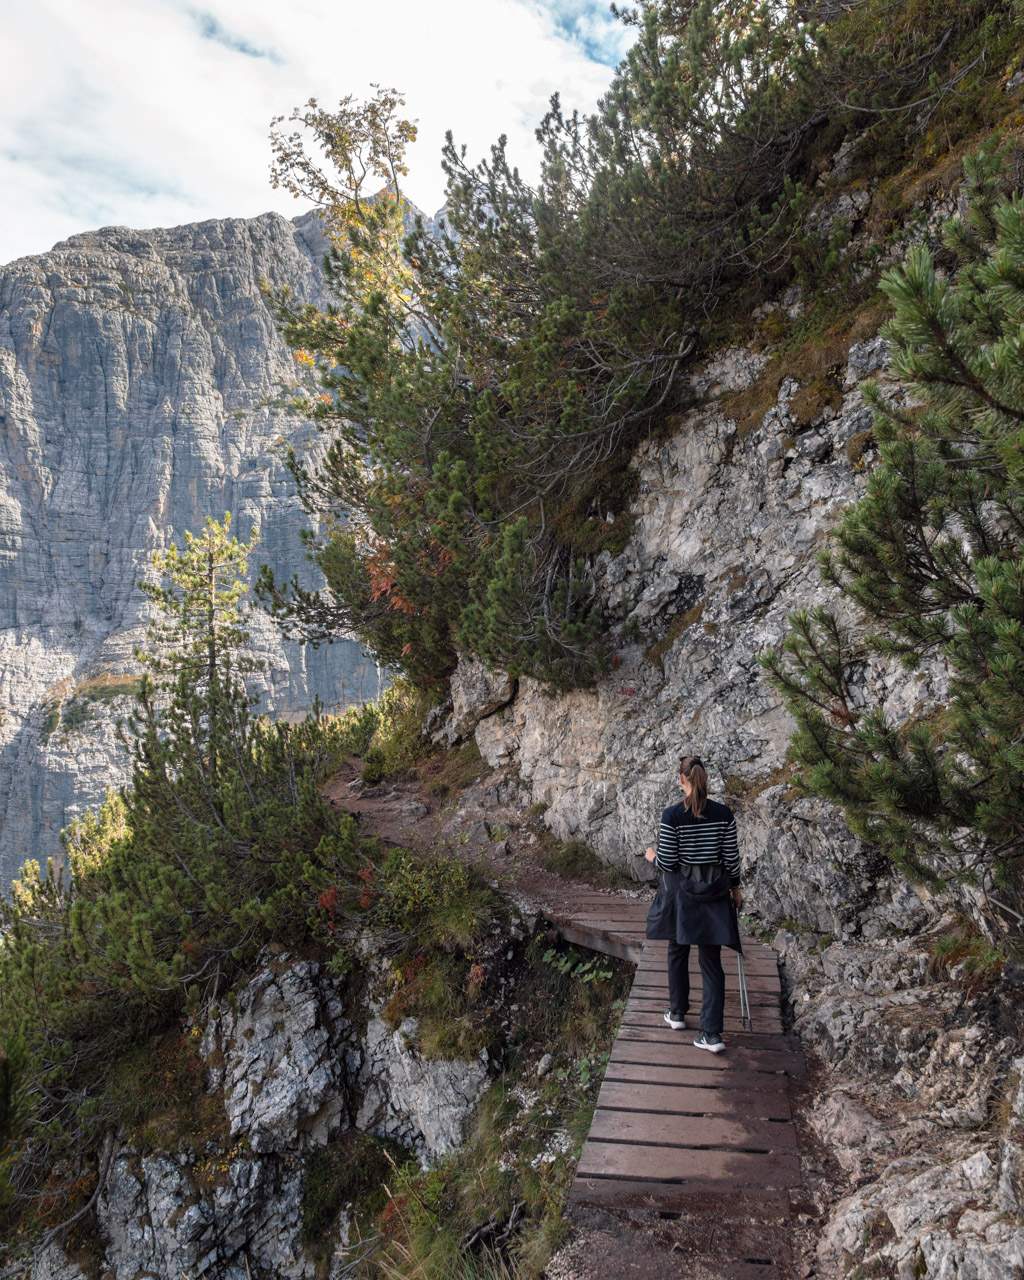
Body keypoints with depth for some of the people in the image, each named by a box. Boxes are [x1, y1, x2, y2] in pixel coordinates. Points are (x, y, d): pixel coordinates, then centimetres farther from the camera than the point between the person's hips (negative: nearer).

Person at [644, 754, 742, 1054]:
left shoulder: (672, 815, -16)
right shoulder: (724, 814, -8)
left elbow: (667, 863, -12)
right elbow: (731, 858, -2)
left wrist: (652, 856, 9)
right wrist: (735, 887, 14)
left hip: (680, 891, -2)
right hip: (714, 892, 2)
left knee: (678, 953, 20)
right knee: (711, 961, 7)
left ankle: (677, 1013, 33)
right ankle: (712, 1033, 4)